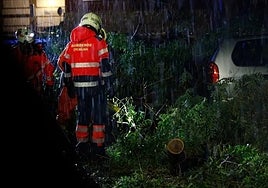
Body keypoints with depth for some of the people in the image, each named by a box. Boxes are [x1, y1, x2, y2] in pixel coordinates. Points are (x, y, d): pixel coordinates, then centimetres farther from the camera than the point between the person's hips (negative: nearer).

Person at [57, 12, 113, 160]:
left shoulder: (72, 43, 10)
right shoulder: (98, 41, -5)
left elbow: (62, 63, 12)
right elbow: (105, 65, -11)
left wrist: (69, 85, 19)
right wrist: (109, 84, -7)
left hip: (79, 85, 5)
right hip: (96, 84, -4)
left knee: (82, 115, 15)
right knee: (98, 116, 3)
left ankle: (82, 146, 19)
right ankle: (97, 148, 3)